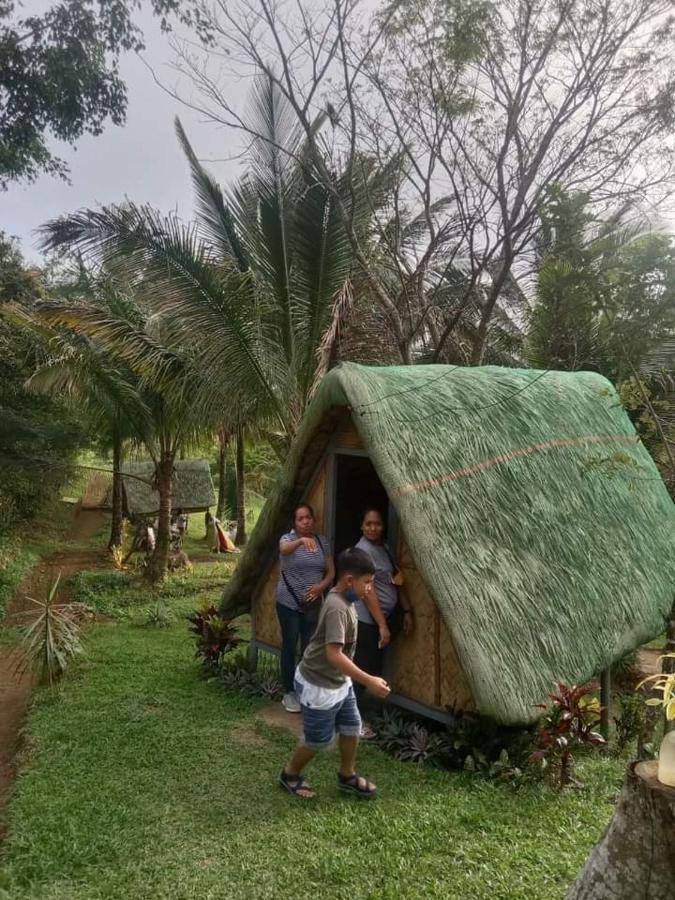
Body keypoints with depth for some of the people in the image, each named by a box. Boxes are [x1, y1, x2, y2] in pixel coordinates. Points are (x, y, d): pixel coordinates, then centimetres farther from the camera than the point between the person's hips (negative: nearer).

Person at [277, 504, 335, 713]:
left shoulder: (323, 541, 2)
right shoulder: (288, 538, -10)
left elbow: (331, 572, 5)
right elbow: (284, 549, -36)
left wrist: (321, 586, -15)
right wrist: (301, 540, -57)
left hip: (313, 604, 4)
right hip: (289, 604, -4)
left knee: (310, 648, 12)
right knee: (290, 647, 4)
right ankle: (289, 693, 18)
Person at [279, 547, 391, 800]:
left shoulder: (344, 599, 0)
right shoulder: (337, 608, -30)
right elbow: (334, 654, -35)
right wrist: (369, 681, -34)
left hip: (339, 681, 9)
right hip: (318, 685, -9)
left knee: (352, 727, 17)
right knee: (319, 739, 9)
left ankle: (347, 776, 37)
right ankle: (289, 774, 33)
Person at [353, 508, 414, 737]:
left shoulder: (385, 547, 9)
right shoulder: (363, 550, -18)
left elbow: (397, 582, 14)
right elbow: (368, 590, -22)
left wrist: (406, 611, 9)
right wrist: (381, 625, -24)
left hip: (387, 616, 9)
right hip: (367, 620, -9)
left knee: (375, 667, 16)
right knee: (364, 668, -1)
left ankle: (362, 711, 29)